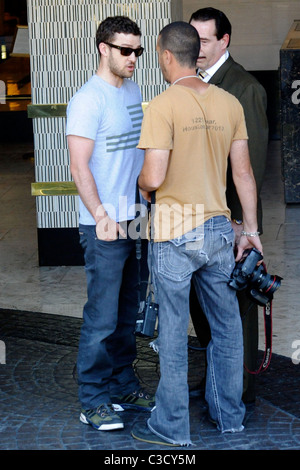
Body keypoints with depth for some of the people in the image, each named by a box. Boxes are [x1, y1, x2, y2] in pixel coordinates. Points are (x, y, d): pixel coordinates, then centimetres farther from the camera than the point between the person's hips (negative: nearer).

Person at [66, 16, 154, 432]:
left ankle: (123, 385, 28)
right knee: (102, 317, -4)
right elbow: (79, 167, -16)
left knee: (127, 312, 16)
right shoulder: (88, 99, -13)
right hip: (104, 226, -8)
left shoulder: (133, 90, 12)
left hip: (133, 221, 8)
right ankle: (93, 401, 5)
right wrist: (102, 217, -20)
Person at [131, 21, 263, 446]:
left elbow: (154, 177, -18)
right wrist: (251, 229, 12)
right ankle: (230, 415, 29)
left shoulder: (163, 106, -13)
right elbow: (243, 173, 6)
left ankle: (171, 426, 14)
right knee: (227, 327, 16)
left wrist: (142, 185, 5)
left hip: (175, 233, -5)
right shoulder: (230, 104, 3)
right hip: (219, 230, 5)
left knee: (174, 331, 4)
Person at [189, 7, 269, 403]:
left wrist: (240, 220, -17)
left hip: (229, 218, -8)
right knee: (200, 299, 15)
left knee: (236, 304, 3)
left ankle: (242, 389, 16)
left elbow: (253, 159, -15)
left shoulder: (245, 88, -13)